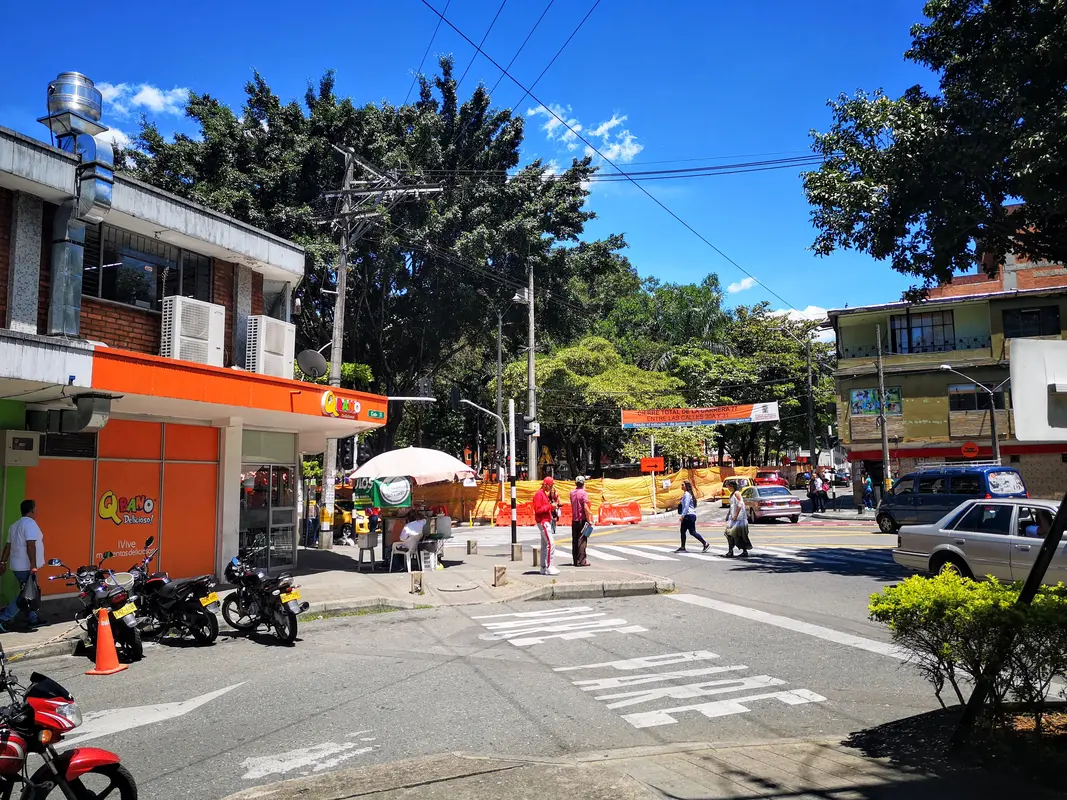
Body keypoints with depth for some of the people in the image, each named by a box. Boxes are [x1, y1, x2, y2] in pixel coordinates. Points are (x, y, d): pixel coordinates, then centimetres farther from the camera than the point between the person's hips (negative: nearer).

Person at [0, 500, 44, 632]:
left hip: (17, 566, 10)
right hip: (26, 567, -10)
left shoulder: (15, 525, 15)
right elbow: (30, 546, -23)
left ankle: (33, 620, 20)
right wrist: (33, 565, -24)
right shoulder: (30, 523, -15)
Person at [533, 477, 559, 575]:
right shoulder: (539, 494, -12)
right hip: (543, 522, -11)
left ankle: (543, 568, 14)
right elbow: (538, 509, -19)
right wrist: (550, 506, -19)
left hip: (546, 521, 11)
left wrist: (551, 506, 7)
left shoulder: (544, 494, 20)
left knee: (545, 545, 11)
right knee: (550, 543, -15)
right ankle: (548, 567, -16)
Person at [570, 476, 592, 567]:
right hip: (582, 519, -6)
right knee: (582, 540, -5)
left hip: (574, 519, 7)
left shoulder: (572, 493, 9)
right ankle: (581, 561, -7)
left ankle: (575, 560, 12)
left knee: (574, 540, 9)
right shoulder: (583, 493, -11)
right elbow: (585, 507, -18)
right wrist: (589, 520, -14)